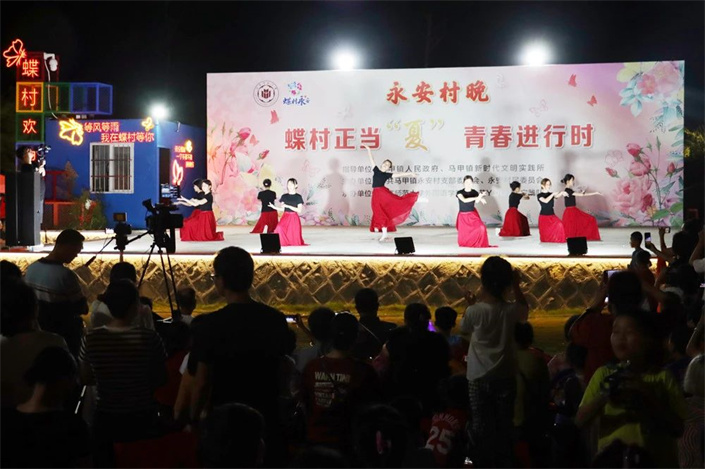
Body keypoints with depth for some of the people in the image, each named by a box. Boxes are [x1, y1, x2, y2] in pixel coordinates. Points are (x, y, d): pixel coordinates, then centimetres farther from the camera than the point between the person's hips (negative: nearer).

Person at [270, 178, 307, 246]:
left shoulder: (298, 197, 0)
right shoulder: (284, 196, 8)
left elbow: (299, 210, -8)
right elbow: (282, 209, 11)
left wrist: (288, 206, -15)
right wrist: (274, 207, -5)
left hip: (294, 218, -2)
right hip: (285, 217, 2)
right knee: (279, 228, -26)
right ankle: (282, 243, -15)